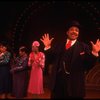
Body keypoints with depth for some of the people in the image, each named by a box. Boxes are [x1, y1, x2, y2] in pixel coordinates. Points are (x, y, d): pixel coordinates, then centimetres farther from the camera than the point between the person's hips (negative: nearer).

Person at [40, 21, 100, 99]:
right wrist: (47, 47, -1)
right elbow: (52, 60, 9)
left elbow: (88, 66, -5)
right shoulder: (59, 45, 11)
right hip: (57, 83, 3)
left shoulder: (83, 47, 2)